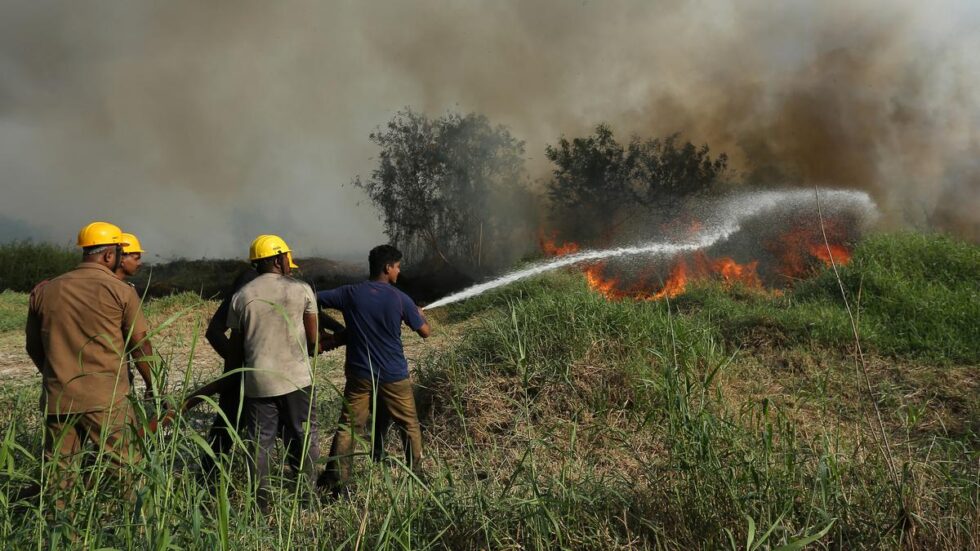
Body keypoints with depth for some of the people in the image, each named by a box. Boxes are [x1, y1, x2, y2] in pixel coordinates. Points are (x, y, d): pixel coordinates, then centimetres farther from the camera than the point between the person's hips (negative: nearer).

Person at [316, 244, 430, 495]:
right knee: (409, 425, 15)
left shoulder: (350, 293, -5)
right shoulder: (400, 298, -10)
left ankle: (335, 481, 5)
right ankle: (416, 473, 24)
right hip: (393, 376, -1)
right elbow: (425, 332, -1)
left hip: (359, 374, 2)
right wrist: (419, 314, 19)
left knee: (347, 427, 7)